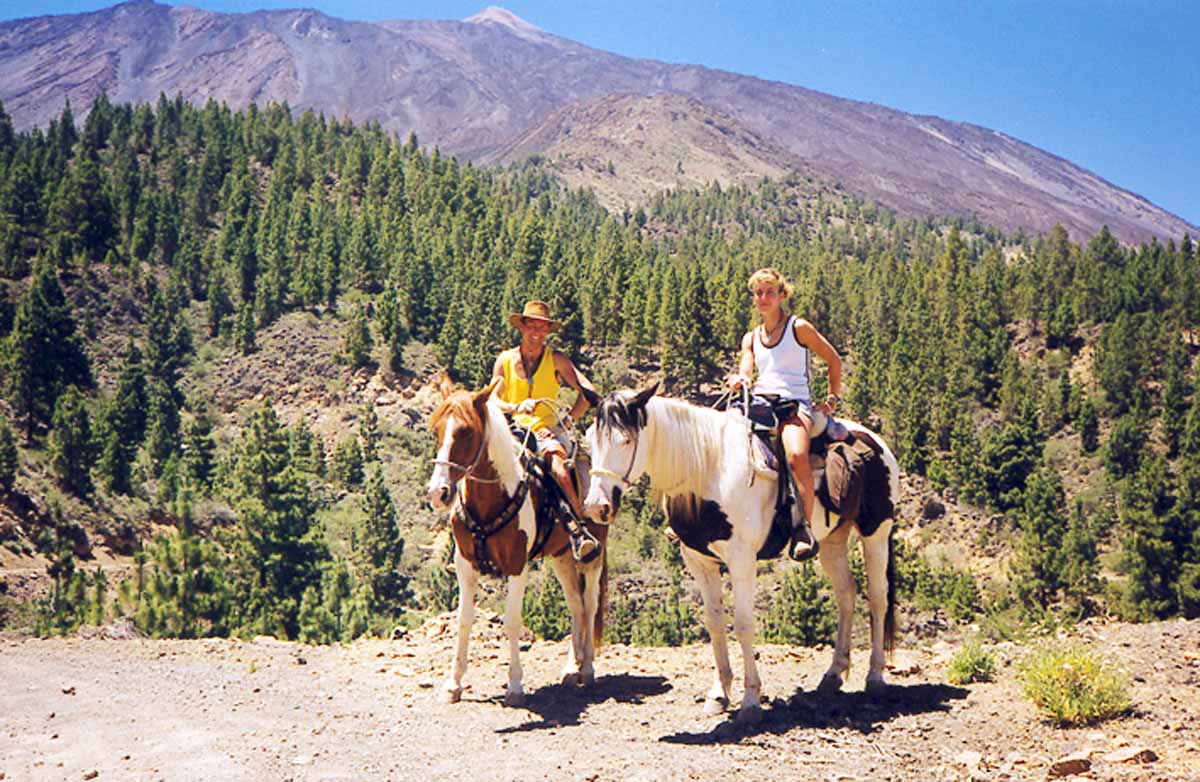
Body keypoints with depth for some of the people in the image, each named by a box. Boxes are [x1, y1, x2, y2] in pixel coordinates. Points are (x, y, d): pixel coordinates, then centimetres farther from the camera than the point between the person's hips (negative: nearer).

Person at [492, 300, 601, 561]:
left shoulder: (556, 360, 9)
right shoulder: (505, 360, 12)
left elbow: (588, 391, -1)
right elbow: (492, 400, 4)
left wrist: (567, 421, -11)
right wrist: (516, 408, -17)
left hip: (546, 431, -2)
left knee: (554, 454, -37)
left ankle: (577, 528, -45)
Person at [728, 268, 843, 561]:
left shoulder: (799, 328, 7)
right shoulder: (751, 338, 21)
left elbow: (834, 360, 12)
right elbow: (745, 370, 8)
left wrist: (833, 399, 8)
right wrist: (740, 380, -16)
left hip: (796, 404, -5)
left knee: (797, 456, -37)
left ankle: (804, 529, -34)